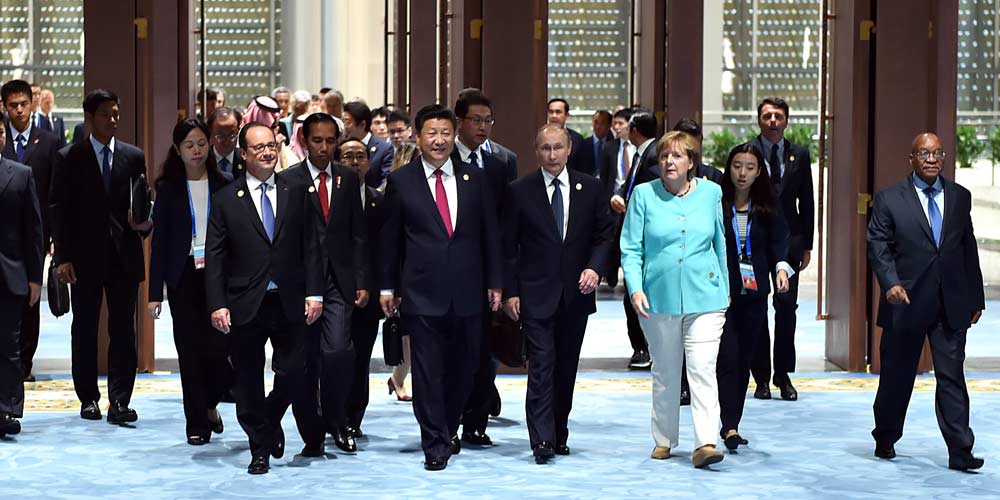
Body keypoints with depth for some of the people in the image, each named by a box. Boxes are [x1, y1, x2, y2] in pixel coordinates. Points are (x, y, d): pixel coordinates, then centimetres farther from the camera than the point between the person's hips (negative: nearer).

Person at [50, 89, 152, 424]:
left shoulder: (134, 157, 9)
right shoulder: (69, 158, 3)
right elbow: (58, 210, 0)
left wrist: (144, 223, -10)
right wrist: (63, 257, -8)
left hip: (124, 257, 1)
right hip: (85, 258, -1)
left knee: (123, 331, -3)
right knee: (85, 331, 6)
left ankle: (119, 401, -2)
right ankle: (88, 398, 16)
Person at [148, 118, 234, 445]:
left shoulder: (224, 185, 4)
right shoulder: (168, 189, 4)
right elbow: (159, 241, 3)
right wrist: (155, 292, -2)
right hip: (183, 277, 0)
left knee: (220, 347, -8)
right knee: (190, 350, 1)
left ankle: (210, 403, 22)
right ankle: (197, 424, 10)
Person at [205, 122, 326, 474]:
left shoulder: (296, 193, 7)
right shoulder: (225, 200, 3)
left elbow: (310, 246, 6)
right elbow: (214, 257, 1)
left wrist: (314, 293, -3)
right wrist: (217, 305, -8)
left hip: (289, 302, 1)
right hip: (244, 306, -1)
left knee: (293, 373, -6)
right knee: (249, 383, 4)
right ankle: (261, 450, 17)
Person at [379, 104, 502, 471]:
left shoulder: (474, 180, 7)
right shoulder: (401, 181, 1)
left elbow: (489, 235, 10)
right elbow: (390, 238, 6)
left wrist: (494, 282, 7)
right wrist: (387, 286, 5)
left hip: (467, 292, 3)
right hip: (422, 292, -2)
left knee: (462, 368, 10)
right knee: (428, 371, -1)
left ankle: (448, 429, 29)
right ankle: (436, 444, 5)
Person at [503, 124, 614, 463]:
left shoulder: (590, 188, 5)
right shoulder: (520, 192, -1)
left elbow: (604, 235, 9)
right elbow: (508, 246, 1)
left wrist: (594, 268, -8)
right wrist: (510, 292, -5)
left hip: (576, 294, 3)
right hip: (536, 294, -3)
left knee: (566, 368, 10)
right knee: (541, 365, -11)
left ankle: (559, 435, 21)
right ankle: (542, 440, -13)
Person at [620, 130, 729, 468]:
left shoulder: (711, 193, 5)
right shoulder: (644, 195, 0)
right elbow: (631, 249, 1)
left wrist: (724, 289, 20)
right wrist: (635, 289, -12)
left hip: (704, 298, 0)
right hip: (659, 298, 0)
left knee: (703, 369, -11)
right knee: (665, 373, 10)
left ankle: (705, 443, -15)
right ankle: (663, 440, 23)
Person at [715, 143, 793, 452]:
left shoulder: (768, 208, 6)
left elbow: (778, 242, 4)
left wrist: (781, 268, -16)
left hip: (754, 294, 4)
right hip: (721, 291, -4)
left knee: (744, 360, 8)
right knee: (727, 359, -11)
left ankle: (732, 425, 16)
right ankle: (730, 426, -14)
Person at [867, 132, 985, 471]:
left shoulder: (960, 197, 10)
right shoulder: (889, 199, 0)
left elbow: (969, 249, 13)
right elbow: (878, 246, -5)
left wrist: (975, 298, 12)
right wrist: (891, 283, -21)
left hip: (951, 304, 2)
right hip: (906, 303, -2)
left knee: (952, 376, -3)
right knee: (897, 376, 10)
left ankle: (960, 452, -4)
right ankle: (885, 440, 28)